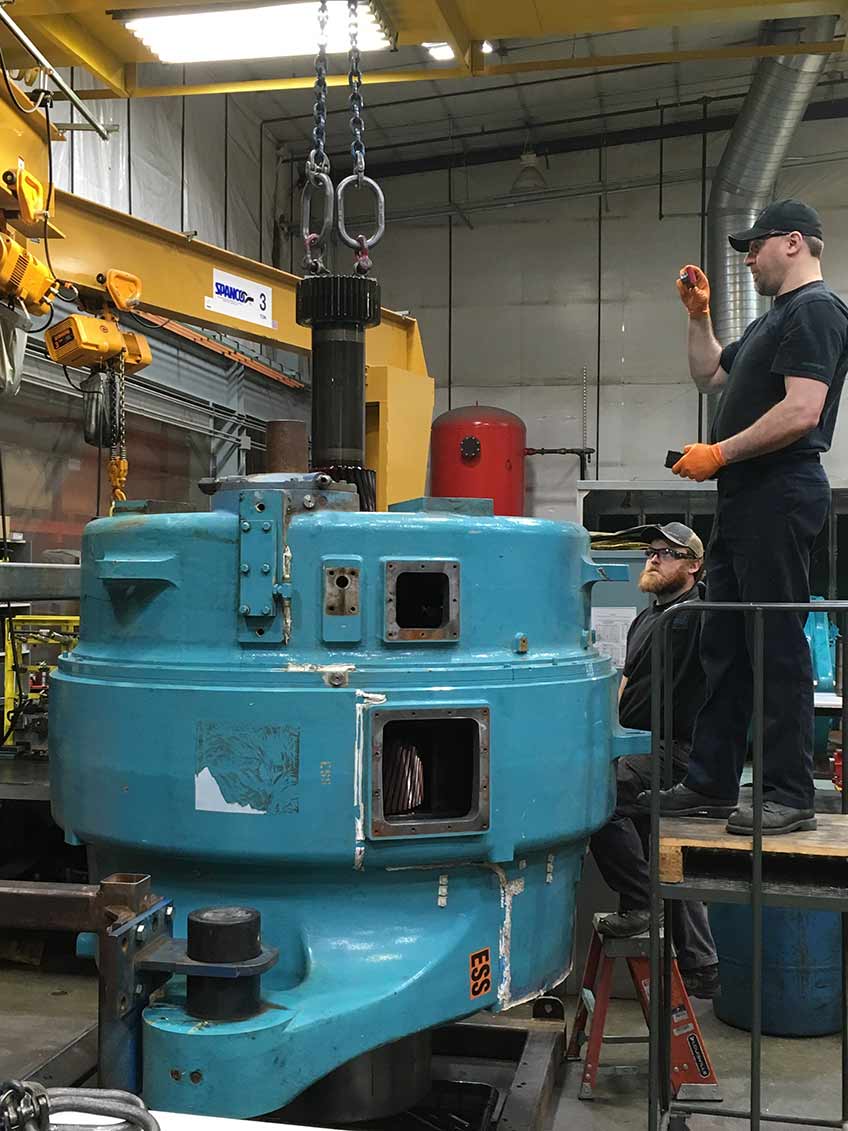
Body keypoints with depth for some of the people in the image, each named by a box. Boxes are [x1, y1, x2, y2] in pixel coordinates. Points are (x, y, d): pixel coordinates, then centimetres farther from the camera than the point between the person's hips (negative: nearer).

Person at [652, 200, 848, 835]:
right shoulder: (776, 319, 24)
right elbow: (710, 376, 33)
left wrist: (721, 452, -16)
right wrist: (699, 316, 22)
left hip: (780, 495, -10)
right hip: (747, 498, 11)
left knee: (777, 645, -8)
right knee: (725, 645, 11)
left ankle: (790, 797, 0)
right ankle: (712, 786, 18)